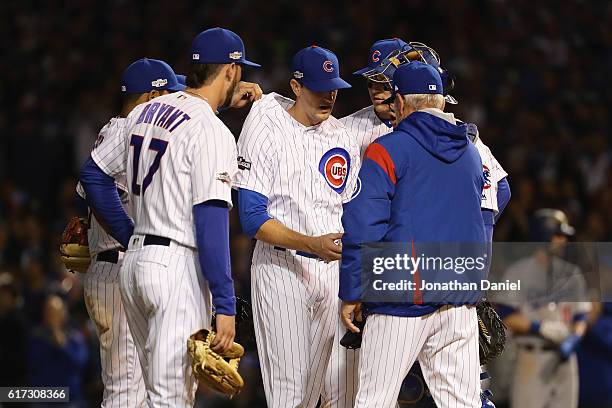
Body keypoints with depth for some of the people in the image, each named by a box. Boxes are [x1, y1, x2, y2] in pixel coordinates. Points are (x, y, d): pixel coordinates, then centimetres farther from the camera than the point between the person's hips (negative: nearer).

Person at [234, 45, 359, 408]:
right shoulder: (267, 131, -8)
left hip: (331, 268, 6)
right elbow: (253, 219, -14)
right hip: (282, 267, -6)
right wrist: (311, 244, -26)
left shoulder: (342, 138, 11)